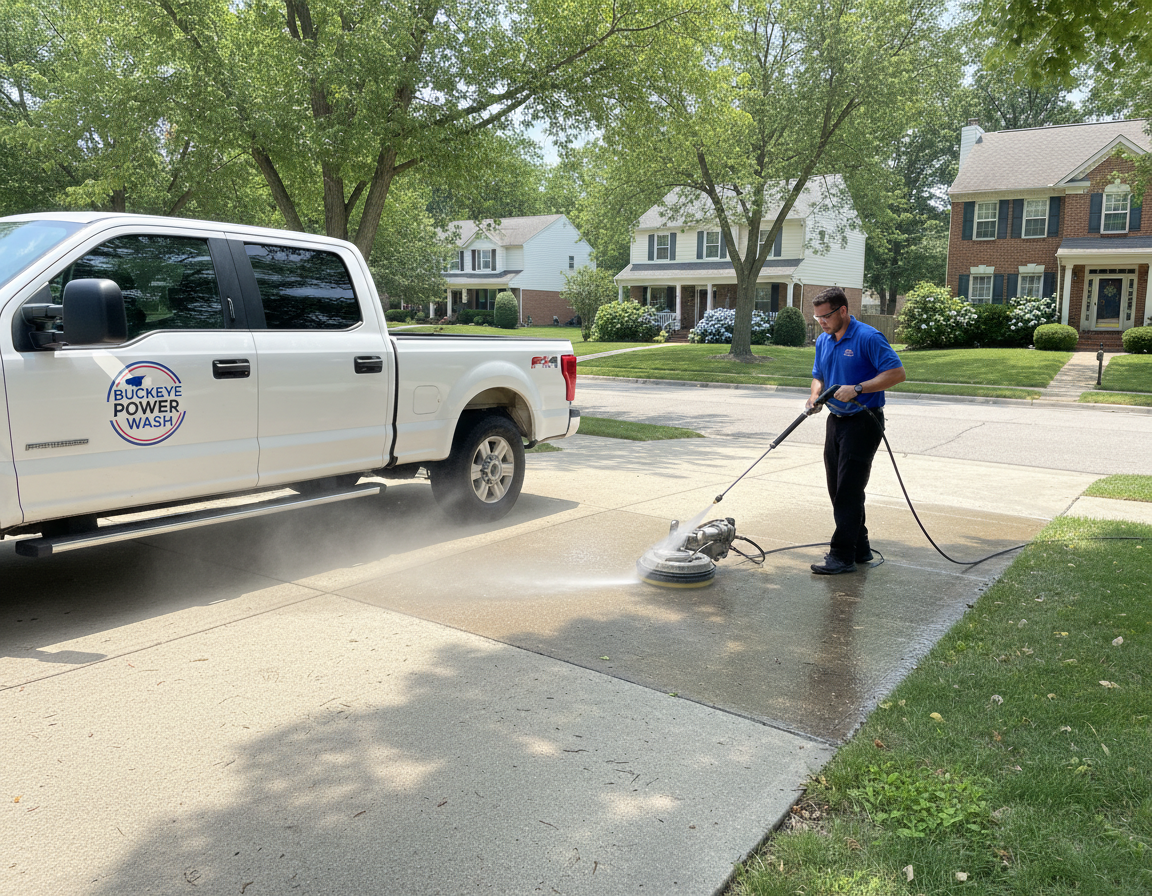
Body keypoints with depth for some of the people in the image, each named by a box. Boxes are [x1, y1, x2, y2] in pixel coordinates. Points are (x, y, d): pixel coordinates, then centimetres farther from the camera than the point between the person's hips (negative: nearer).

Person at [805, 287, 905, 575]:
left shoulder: (868, 338, -14)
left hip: (863, 421, -8)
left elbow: (896, 372, -19)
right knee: (838, 489, 11)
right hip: (836, 420, 8)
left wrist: (857, 389, -25)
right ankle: (859, 548, 23)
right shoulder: (823, 341, 10)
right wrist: (815, 395, -1)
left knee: (848, 491, -9)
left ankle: (843, 556, -3)